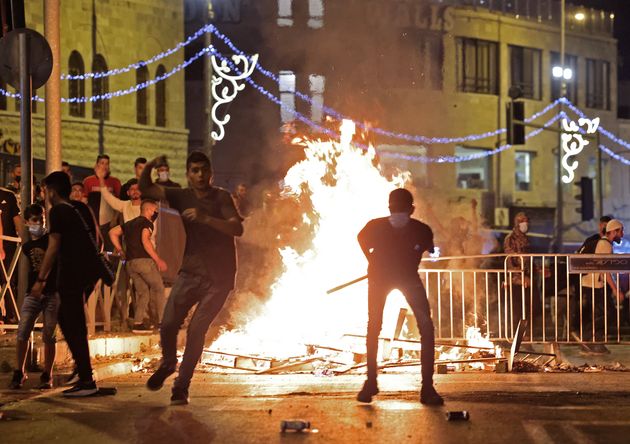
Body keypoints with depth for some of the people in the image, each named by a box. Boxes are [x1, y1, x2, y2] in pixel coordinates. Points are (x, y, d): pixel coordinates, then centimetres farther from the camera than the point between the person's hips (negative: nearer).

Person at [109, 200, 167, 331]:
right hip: (144, 260, -7)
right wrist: (158, 260, -16)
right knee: (158, 288, 5)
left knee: (142, 292, 9)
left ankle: (138, 322, -2)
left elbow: (113, 232, 21)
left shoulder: (130, 223, 22)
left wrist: (120, 250, 19)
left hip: (130, 262, 7)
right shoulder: (147, 223, -3)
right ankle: (160, 320, 3)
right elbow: (145, 241, -17)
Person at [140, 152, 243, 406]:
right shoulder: (183, 197, 6)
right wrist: (149, 167, -12)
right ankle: (168, 364, 21)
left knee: (196, 330, -10)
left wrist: (205, 218, -30)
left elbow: (237, 229, -19)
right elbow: (145, 189, 6)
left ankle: (181, 387, 2)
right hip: (190, 272, 3)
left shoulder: (221, 197, -5)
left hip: (219, 277, -3)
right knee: (168, 323, -9)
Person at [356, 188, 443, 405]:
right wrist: (373, 263, 1)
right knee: (373, 327, -3)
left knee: (426, 328, -15)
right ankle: (370, 383, 15)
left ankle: (427, 388, -9)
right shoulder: (376, 227, -28)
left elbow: (430, 250, 0)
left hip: (409, 277, 0)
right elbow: (361, 239, -1)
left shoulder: (422, 231, -27)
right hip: (380, 277, 0)